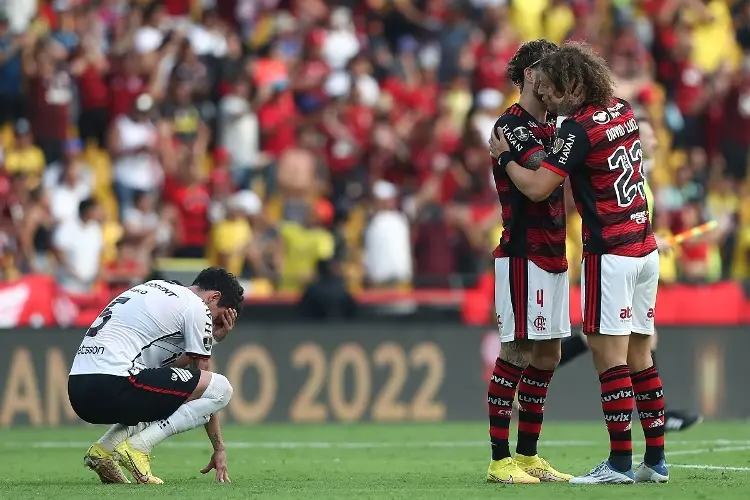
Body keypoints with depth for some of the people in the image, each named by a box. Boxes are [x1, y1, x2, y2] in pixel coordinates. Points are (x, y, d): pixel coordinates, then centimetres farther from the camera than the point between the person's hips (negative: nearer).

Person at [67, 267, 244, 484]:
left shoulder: (156, 289, 28)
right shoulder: (197, 308, 3)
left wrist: (212, 338, 24)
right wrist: (219, 448, 14)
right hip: (112, 383, -9)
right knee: (220, 389, -4)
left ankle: (103, 449, 11)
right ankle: (137, 447, -10)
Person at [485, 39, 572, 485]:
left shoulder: (548, 126, 17)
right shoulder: (512, 125, -11)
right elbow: (543, 171, -24)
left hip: (552, 256, 9)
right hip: (523, 255, -9)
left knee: (547, 355, 10)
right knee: (517, 354, -8)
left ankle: (528, 456, 16)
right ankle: (501, 460, -6)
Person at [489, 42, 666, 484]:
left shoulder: (579, 128, -14)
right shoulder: (624, 111, 9)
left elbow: (537, 187, -17)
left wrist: (503, 155, 0)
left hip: (609, 253, -8)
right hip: (646, 249, 8)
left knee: (610, 356, -6)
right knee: (640, 356, 10)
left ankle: (620, 463, -9)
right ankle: (656, 460, 11)